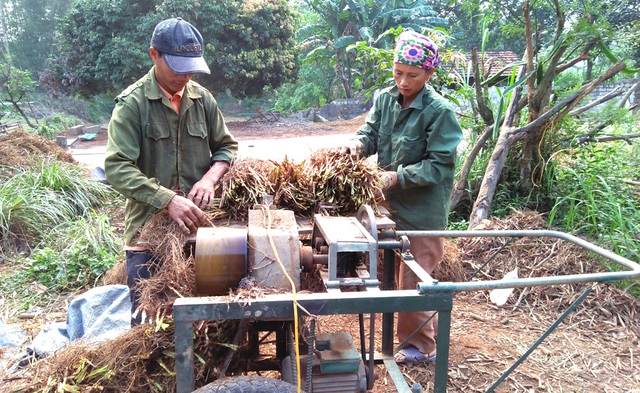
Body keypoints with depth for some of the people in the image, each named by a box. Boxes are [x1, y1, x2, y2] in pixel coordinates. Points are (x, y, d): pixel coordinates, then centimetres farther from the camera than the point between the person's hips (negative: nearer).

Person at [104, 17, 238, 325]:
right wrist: (169, 200, -25)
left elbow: (227, 147, 13)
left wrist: (210, 178, -7)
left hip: (195, 225, 4)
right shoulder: (133, 103, -8)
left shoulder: (202, 98, 4)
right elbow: (117, 169, -16)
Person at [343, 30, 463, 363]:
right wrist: (358, 144, -18)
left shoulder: (439, 111, -18)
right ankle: (423, 331, 43)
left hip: (423, 211, -7)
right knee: (399, 273, 21)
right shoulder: (385, 99, 0)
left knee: (414, 281, 2)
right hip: (393, 205, 7)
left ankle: (422, 347, 25)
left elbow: (439, 166, -19)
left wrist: (397, 177, -27)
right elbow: (371, 132, 4)